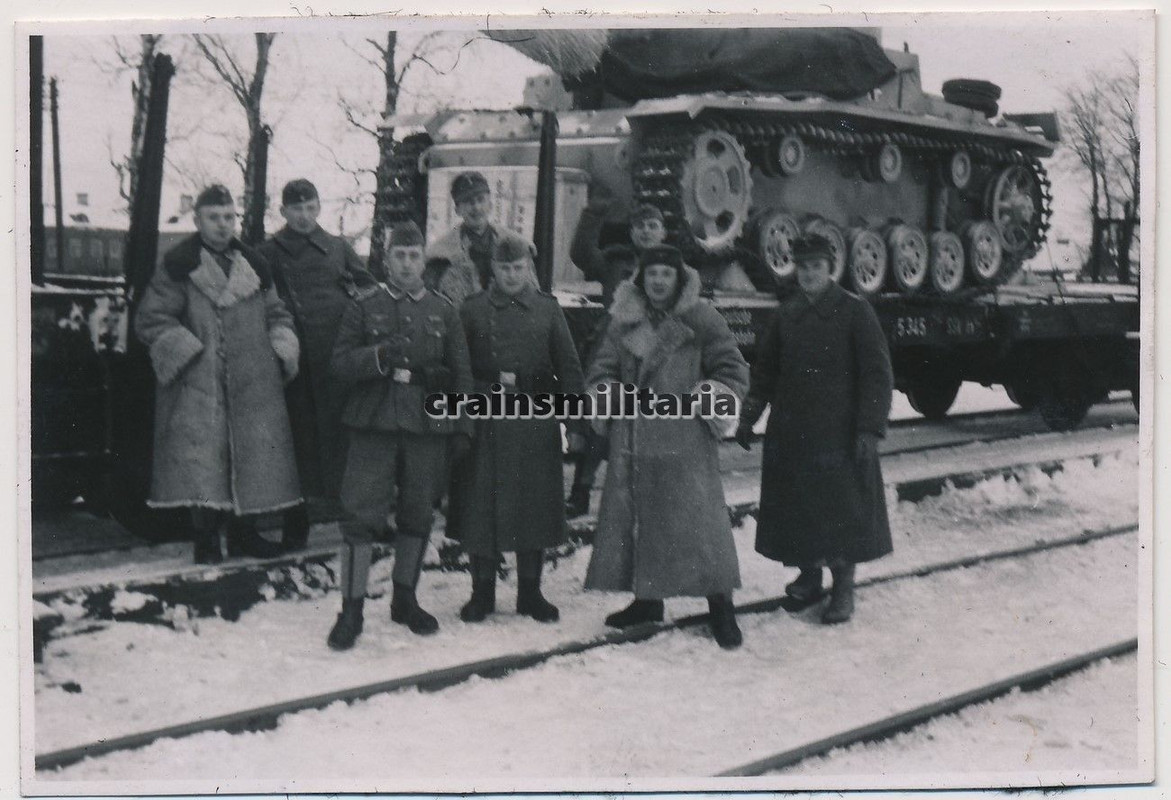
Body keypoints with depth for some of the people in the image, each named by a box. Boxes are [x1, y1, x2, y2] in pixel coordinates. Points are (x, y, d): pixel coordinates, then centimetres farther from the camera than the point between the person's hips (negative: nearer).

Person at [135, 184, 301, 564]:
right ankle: (206, 538, 5)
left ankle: (241, 531, 21)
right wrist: (187, 353, -12)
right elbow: (150, 319, -3)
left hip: (252, 386, 5)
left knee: (252, 455, 8)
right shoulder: (179, 265, -1)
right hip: (199, 384, -5)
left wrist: (282, 351, 4)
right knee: (202, 461, -7)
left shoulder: (254, 265, 13)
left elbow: (276, 313, 22)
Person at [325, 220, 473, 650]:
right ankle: (351, 609, 1)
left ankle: (405, 599, 27)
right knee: (361, 514, -5)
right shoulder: (364, 306, 5)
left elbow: (461, 374, 11)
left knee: (417, 516, 10)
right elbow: (340, 362, -1)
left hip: (428, 426, 2)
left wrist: (462, 429, 5)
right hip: (374, 425, -2)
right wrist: (380, 355, -19)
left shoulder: (444, 311, 10)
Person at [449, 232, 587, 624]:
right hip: (484, 425, -1)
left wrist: (575, 423, 0)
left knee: (534, 503, 6)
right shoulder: (472, 310, 4)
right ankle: (482, 590, 15)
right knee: (481, 504, 1)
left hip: (535, 425, 1)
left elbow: (568, 369, 6)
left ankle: (530, 592, 18)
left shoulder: (547, 309, 7)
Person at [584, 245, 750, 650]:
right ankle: (647, 599, 24)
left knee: (695, 515, -7)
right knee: (631, 514, 9)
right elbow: (603, 368, 15)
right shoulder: (623, 321, 11)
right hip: (632, 438, 5)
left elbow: (733, 369, 2)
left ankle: (720, 606, 2)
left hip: (684, 438, -4)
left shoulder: (701, 318, 0)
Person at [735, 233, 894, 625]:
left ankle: (843, 588, 13)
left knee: (841, 508, 0)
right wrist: (748, 417, 9)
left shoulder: (854, 311, -4)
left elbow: (877, 373, -6)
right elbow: (764, 369, 17)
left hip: (839, 432, -4)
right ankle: (808, 578, 25)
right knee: (796, 507, 9)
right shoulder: (786, 314, 9)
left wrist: (869, 428, -13)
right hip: (789, 432, 4)